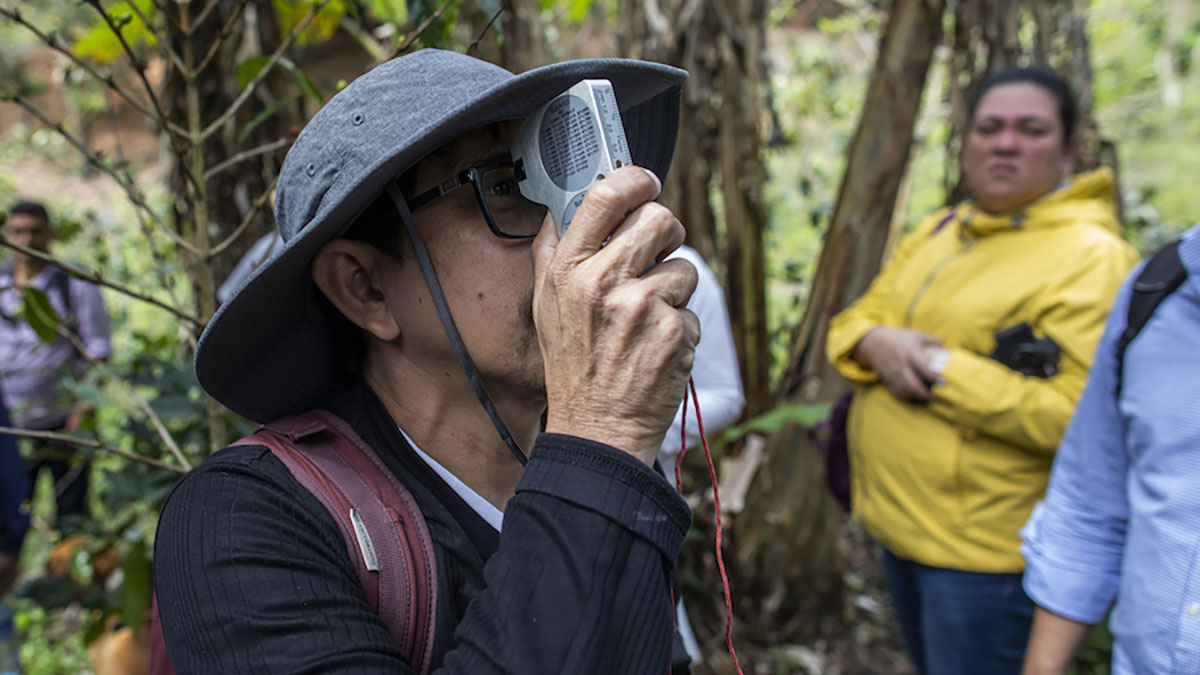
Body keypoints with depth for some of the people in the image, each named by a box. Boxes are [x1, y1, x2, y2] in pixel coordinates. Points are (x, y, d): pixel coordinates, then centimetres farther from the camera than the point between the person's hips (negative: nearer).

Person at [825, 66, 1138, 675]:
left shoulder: (1091, 258, -16)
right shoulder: (937, 233, 8)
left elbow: (1079, 417, -25)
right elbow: (855, 318, 11)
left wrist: (941, 369, -24)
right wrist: (875, 342, -13)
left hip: (981, 553, -7)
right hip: (896, 521, 8)